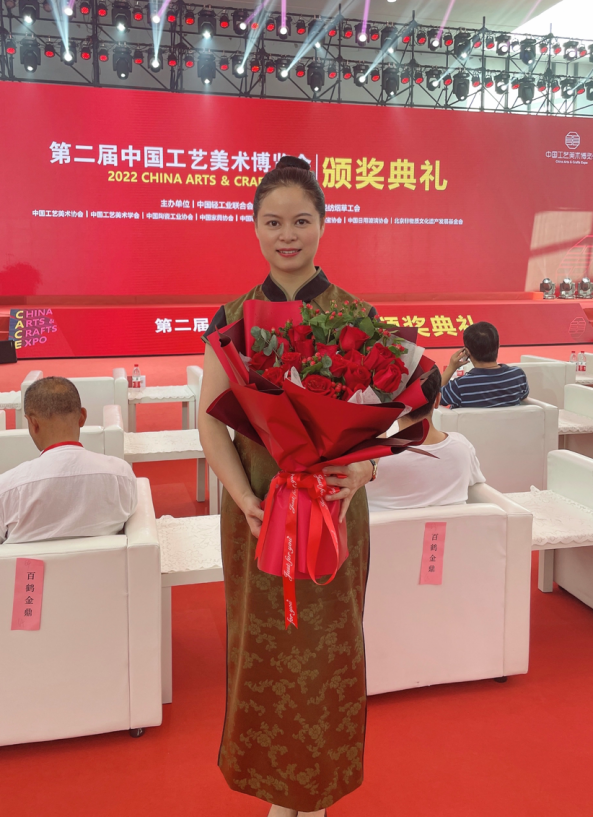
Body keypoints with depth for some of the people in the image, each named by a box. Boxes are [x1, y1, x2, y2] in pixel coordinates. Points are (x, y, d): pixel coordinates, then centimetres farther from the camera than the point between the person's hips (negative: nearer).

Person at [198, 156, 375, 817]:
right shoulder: (234, 316, 0)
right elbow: (210, 419, -3)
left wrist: (362, 471, -22)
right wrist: (244, 500, -17)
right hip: (255, 508, 1)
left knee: (327, 646, 11)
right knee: (264, 647, 11)